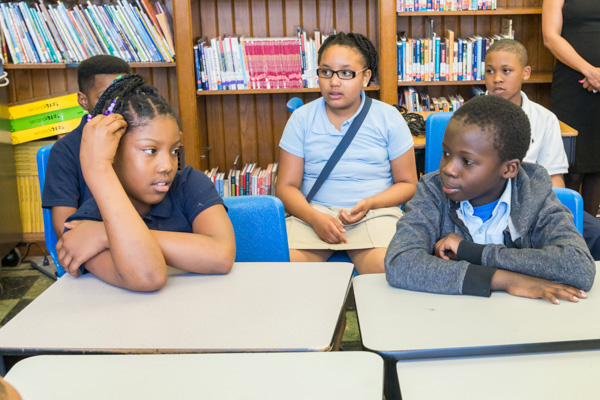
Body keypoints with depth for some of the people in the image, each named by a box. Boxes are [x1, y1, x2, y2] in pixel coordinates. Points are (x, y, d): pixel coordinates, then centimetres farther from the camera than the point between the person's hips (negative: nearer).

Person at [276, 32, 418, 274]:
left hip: (375, 212, 0)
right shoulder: (301, 119, 8)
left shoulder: (388, 119, 6)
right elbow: (286, 186, 5)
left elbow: (407, 184, 9)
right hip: (313, 211, 1)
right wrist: (314, 217, -16)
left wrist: (369, 204, -10)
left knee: (387, 269, -31)